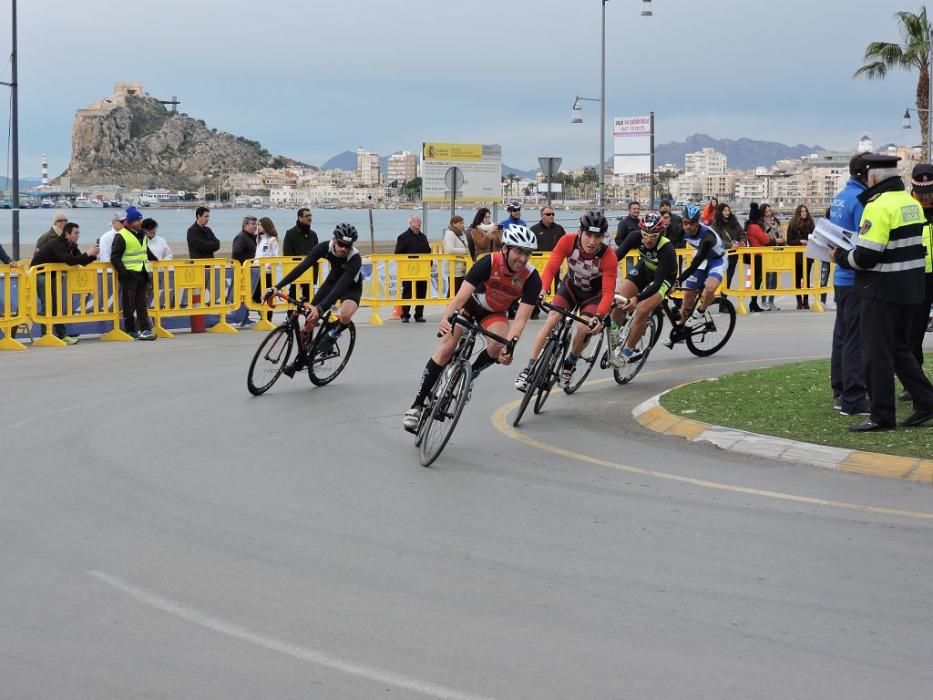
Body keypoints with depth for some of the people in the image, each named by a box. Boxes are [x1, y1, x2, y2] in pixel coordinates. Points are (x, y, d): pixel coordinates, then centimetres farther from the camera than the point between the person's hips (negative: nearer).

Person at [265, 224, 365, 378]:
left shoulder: (355, 259, -37)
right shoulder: (325, 247, -27)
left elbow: (342, 285, -45)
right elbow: (303, 266, -30)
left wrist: (320, 308, -57)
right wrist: (277, 287, -39)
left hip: (351, 286, -4)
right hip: (333, 280, 4)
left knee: (345, 315, -35)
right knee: (310, 319, -5)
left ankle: (332, 336, 1)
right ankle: (300, 360, 14)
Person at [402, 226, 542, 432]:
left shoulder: (532, 278, -28)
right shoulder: (489, 263, -32)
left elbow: (521, 318, -32)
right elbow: (461, 297, -39)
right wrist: (446, 318, -57)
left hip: (494, 313, 2)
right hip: (471, 302, -1)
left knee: (498, 347, -28)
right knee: (446, 348, -16)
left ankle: (469, 375, 3)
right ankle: (417, 405, -10)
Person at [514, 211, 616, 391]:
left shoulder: (609, 256, -32)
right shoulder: (568, 241, -28)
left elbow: (608, 292, -34)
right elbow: (551, 267, -32)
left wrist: (598, 317, -49)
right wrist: (543, 290, -50)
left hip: (593, 294, -1)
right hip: (570, 286, 1)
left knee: (584, 328, -22)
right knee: (551, 320, -18)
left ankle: (570, 363, 9)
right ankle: (529, 369, -13)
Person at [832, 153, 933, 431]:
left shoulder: (879, 206, -18)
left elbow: (866, 256, -23)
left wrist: (841, 257, -4)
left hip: (882, 290, -9)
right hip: (910, 287, 9)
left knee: (876, 353, 0)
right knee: (900, 348, 19)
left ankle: (882, 416, 4)